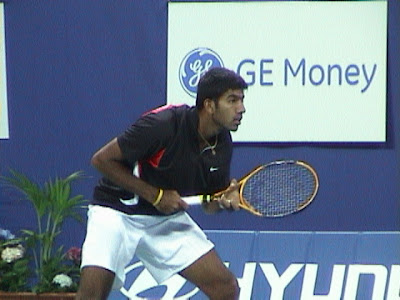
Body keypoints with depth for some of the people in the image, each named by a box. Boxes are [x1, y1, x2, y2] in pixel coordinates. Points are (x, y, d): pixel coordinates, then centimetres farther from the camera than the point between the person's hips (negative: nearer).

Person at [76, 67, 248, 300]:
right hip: (118, 210, -6)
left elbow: (209, 204, 7)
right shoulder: (162, 124, -25)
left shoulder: (223, 143, -5)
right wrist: (155, 195, -20)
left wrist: (226, 200, -18)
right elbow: (102, 159, -18)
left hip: (168, 219, 6)